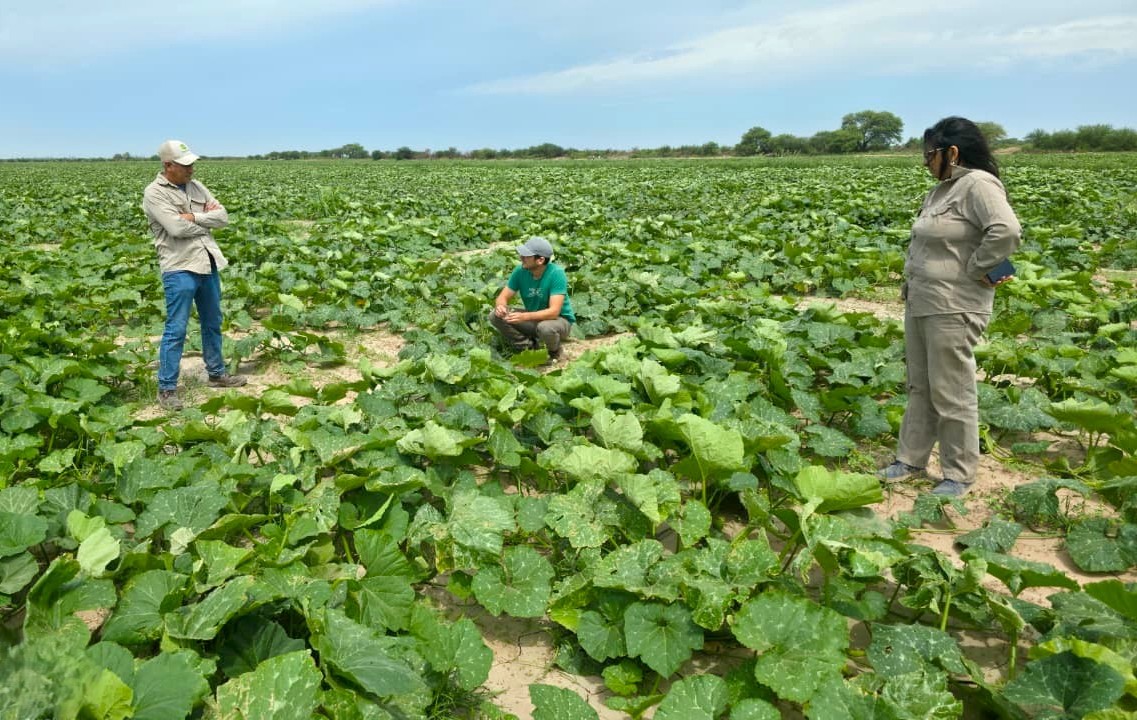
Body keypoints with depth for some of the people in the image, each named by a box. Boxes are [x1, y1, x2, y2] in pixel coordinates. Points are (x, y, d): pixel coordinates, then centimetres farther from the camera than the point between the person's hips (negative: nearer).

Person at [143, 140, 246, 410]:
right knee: (176, 330, -5)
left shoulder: (196, 187, 11)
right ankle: (166, 388, 4)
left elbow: (223, 217, 3)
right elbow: (177, 228, -21)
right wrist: (206, 220, -5)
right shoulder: (154, 193, -9)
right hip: (180, 268, -7)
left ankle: (216, 373, 33)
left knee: (213, 323, 18)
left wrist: (193, 217, -12)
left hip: (208, 264, 7)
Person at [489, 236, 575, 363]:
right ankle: (529, 346, 3)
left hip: (559, 320, -5)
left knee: (545, 328, -40)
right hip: (534, 319, 5)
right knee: (495, 316, -14)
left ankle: (554, 352, -4)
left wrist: (524, 317, -45)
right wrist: (500, 306, -31)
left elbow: (553, 312, -33)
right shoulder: (520, 271, -12)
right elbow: (503, 297, -6)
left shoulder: (556, 274, -26)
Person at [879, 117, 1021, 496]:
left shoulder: (978, 185, -15)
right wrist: (910, 283, 13)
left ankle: (959, 474, 14)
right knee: (919, 387, 16)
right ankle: (910, 460, 28)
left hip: (953, 309, -10)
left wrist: (976, 270, -18)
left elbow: (1007, 231, -28)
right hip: (920, 304, 10)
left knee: (951, 393, 0)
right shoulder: (942, 189, 15)